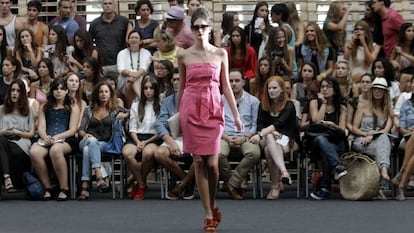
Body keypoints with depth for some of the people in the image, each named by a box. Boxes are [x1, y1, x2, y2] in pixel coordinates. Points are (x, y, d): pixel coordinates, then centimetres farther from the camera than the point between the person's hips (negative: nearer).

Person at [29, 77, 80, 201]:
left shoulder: (72, 108, 15)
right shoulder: (45, 108, 24)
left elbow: (72, 130, 4)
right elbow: (41, 127, 12)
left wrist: (57, 137, -14)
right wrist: (45, 137, -12)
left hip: (66, 140, -3)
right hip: (46, 140, 3)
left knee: (55, 150, -40)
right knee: (34, 152, -34)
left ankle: (64, 189, -31)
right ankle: (47, 187, -21)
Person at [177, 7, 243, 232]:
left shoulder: (220, 54, 5)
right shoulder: (183, 55, 5)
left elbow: (226, 86, 7)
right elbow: (181, 87, 12)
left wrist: (236, 115, 3)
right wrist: (178, 116, 14)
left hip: (213, 110, 0)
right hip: (191, 110, 0)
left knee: (212, 162, -5)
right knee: (199, 162, -2)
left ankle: (213, 205, 21)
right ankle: (209, 214, 4)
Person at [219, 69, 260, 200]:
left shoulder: (253, 101, 12)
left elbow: (255, 125, 8)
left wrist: (244, 138, -9)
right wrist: (226, 137, -9)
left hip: (245, 137, 0)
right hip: (225, 136, 0)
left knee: (255, 153, -35)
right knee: (218, 154, -36)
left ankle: (231, 183, -19)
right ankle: (235, 184, -11)